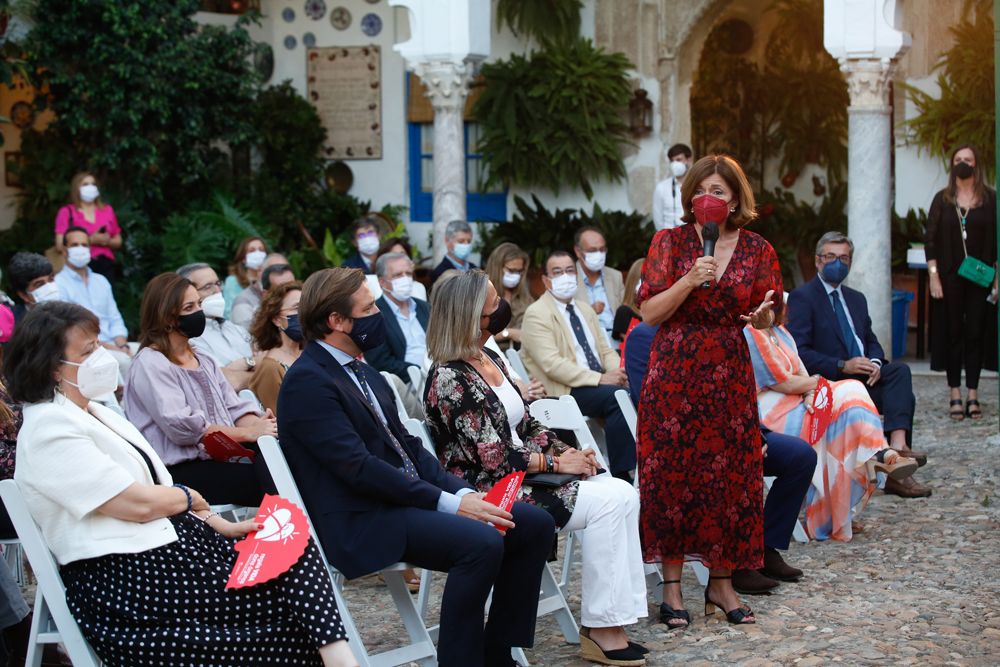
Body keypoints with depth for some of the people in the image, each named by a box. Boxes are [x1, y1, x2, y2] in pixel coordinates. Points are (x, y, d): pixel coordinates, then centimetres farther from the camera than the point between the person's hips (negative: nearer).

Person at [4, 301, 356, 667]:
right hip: (122, 581, -9)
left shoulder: (96, 414, 19)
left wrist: (222, 525, 4)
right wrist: (189, 498, 3)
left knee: (296, 552, -12)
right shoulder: (48, 429, -12)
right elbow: (139, 503, -17)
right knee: (279, 596, -18)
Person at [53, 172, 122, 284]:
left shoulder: (107, 210, 17)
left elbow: (118, 242, 21)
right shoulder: (66, 212, 7)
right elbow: (60, 245, -3)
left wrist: (106, 241, -3)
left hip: (106, 265, 3)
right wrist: (90, 240, -9)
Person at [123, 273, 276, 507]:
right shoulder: (150, 364, -4)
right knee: (268, 477, -29)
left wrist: (258, 424, -10)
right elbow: (181, 427, -15)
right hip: (181, 472, -7)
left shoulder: (203, 360, 22)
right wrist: (247, 433, -15)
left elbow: (235, 408, 14)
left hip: (222, 458, 7)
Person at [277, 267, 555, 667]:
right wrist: (447, 502, -20)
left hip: (408, 497, 10)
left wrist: (462, 492, -1)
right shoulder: (307, 382, -13)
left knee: (534, 525, 0)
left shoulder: (364, 373, 17)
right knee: (482, 542, -30)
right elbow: (358, 467, -20)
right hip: (362, 521, -10)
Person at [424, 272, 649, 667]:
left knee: (623, 495, -8)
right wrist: (556, 463, -13)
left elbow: (524, 423, 16)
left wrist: (563, 449, -1)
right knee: (608, 500, -19)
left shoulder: (489, 359, 10)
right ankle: (600, 628, -12)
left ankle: (616, 616, -9)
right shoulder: (450, 378, -18)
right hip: (487, 491, -9)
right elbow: (494, 458, -20)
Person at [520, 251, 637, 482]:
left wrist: (619, 372, -4)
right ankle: (620, 476, -25)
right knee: (617, 397, -30)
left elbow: (605, 350, 20)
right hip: (563, 392, -7)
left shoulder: (585, 309, 21)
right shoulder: (536, 314, -6)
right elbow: (552, 364, -16)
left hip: (599, 384, 7)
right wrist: (599, 378, -22)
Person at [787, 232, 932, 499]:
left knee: (900, 371, -25)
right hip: (830, 382, -7)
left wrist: (875, 362, -5)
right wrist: (843, 366, -21)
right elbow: (800, 352, -12)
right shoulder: (802, 297, -2)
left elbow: (871, 341, 20)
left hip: (863, 374, 7)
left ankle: (898, 444, -39)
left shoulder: (856, 298, 23)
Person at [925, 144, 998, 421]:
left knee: (976, 333, 2)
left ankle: (972, 394, 8)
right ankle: (955, 394, 7)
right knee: (953, 333, 2)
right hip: (949, 278, 0)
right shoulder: (942, 199, 4)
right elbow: (931, 240, 3)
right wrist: (934, 276, -4)